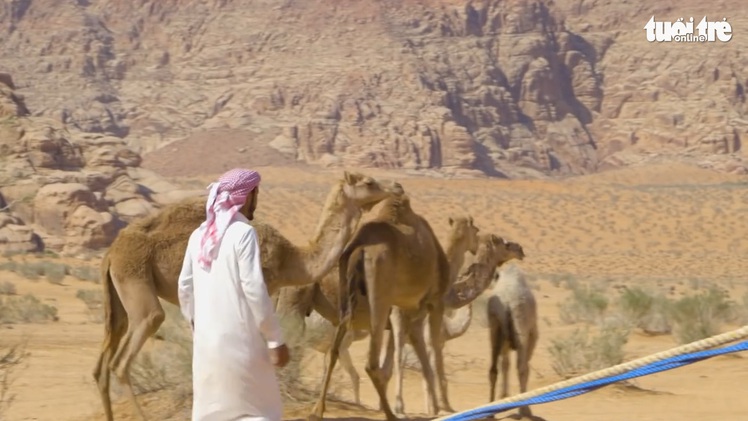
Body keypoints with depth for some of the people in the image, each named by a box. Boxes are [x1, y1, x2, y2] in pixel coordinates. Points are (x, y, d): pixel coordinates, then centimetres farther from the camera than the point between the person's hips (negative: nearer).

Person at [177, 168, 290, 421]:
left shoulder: (199, 235, 7)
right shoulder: (243, 233, -11)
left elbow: (185, 286, 11)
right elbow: (254, 289, -16)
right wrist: (276, 340, -12)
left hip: (206, 339, 6)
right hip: (239, 339, -6)